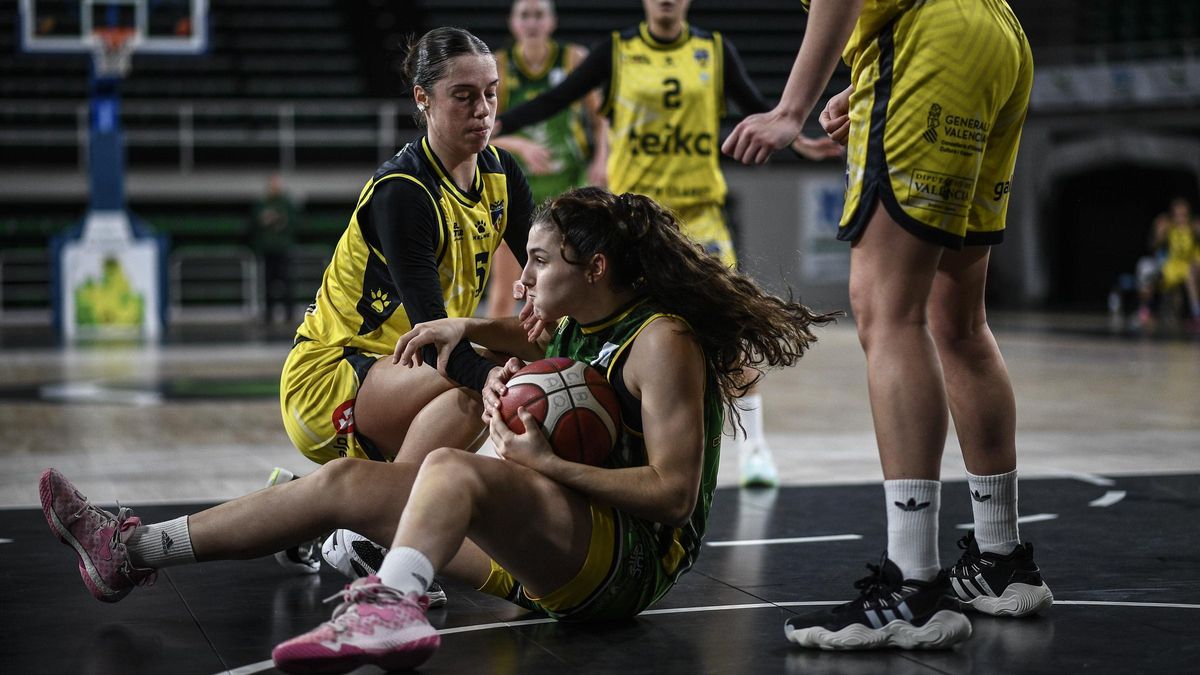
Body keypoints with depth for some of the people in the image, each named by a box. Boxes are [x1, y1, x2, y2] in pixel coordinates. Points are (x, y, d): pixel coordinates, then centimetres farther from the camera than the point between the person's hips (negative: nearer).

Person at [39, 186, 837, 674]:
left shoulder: (663, 340, -10)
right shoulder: (576, 325, 16)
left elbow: (674, 490, -18)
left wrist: (549, 465, -20)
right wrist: (500, 381, 3)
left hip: (629, 559, -9)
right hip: (552, 551, 9)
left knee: (454, 466, -34)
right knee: (348, 480, 3)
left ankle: (391, 608, -63)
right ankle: (136, 551, 4)